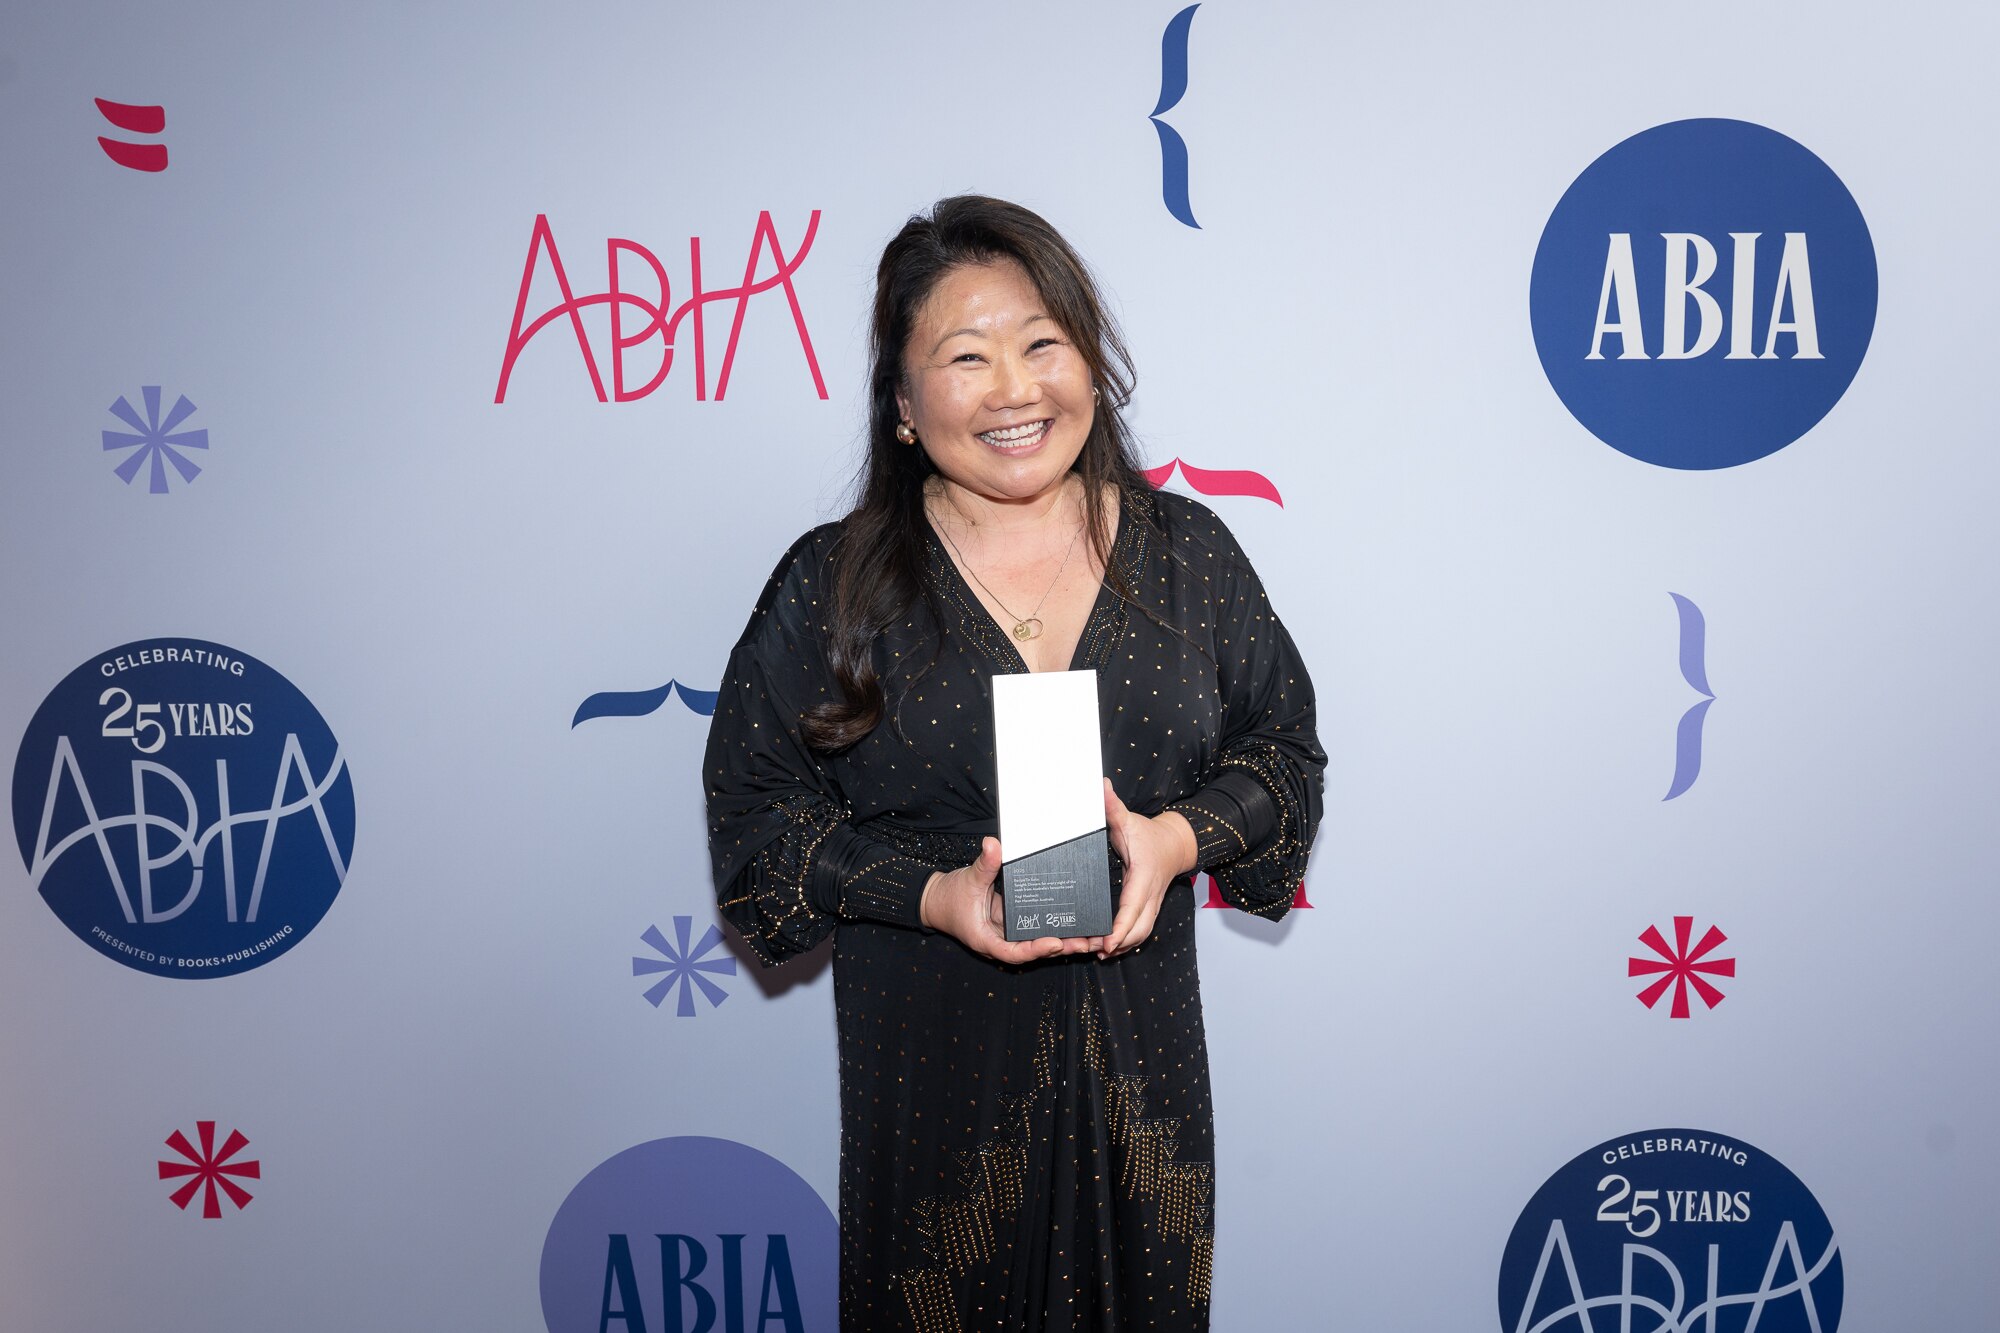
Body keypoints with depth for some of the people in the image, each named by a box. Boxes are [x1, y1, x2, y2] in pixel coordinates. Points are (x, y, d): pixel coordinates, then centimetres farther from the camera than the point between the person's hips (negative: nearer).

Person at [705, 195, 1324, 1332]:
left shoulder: (1188, 554, 0)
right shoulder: (835, 587, -6)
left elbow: (1283, 748, 6)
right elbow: (759, 809, -4)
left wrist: (1183, 837, -14)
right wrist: (930, 893, -18)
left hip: (1140, 1053, 2)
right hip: (932, 1060, -1)